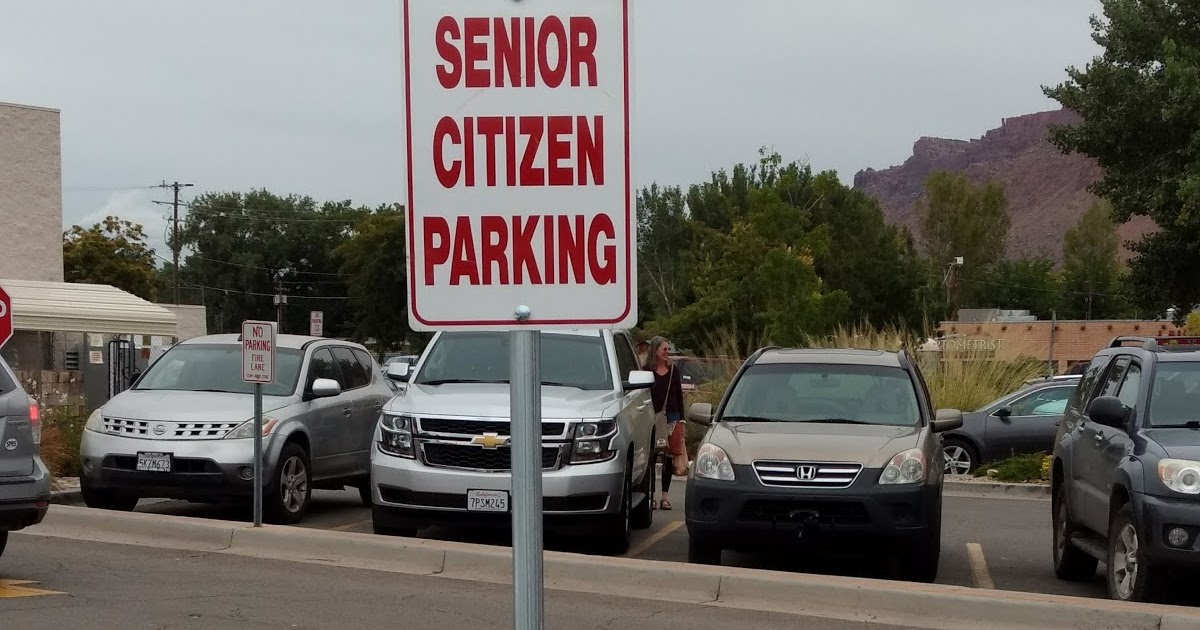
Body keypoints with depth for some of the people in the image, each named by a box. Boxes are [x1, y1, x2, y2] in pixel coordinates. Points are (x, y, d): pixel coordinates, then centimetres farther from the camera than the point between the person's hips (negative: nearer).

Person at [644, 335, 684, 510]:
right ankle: (650, 494, 6)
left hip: (671, 417, 3)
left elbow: (679, 395, 12)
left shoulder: (673, 370, 9)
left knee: (669, 456, 3)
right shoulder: (647, 371, -2)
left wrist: (681, 419, 8)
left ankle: (665, 495, 9)